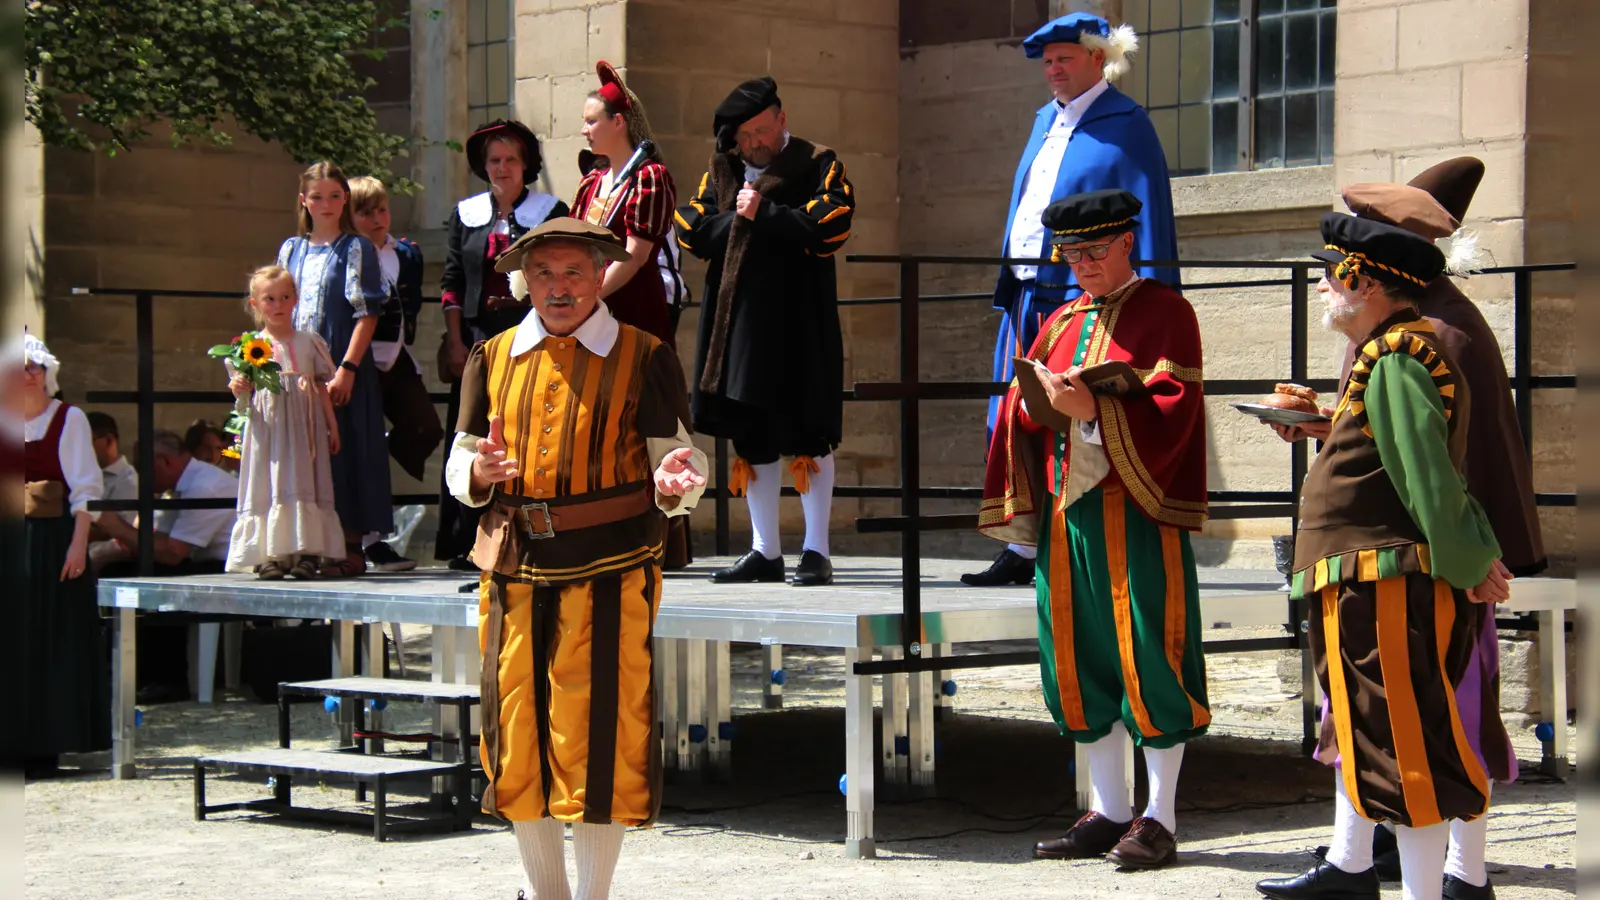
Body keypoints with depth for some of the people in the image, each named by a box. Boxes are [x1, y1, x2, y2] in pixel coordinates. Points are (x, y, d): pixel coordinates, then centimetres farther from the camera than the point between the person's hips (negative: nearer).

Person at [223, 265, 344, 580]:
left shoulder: (309, 342, 9)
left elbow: (322, 388, 11)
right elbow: (246, 395, 8)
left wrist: (332, 425, 8)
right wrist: (239, 390, -15)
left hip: (303, 424, 1)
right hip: (266, 423, -1)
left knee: (302, 481, -5)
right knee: (266, 483, -6)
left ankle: (305, 553, -4)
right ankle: (269, 554, -5)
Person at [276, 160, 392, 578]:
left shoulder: (356, 248, -1)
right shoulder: (291, 250, 13)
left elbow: (367, 313, -8)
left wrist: (347, 367, -16)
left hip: (342, 368, -5)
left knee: (344, 450, -4)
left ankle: (351, 547, 1)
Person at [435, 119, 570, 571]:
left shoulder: (550, 212, 6)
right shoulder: (466, 214, 14)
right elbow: (451, 281, 11)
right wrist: (455, 342, 2)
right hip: (477, 338, 2)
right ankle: (468, 542, 2)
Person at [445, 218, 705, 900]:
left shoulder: (646, 359, 3)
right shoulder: (491, 359, 12)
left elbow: (677, 461, 1)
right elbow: (457, 466, 13)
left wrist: (672, 482, -22)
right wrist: (478, 472, -11)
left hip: (610, 574, -3)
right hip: (513, 574, 3)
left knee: (599, 741, -5)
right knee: (518, 740, 7)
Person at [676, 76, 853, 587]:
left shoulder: (818, 166, 1)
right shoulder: (720, 174, 15)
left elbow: (828, 227, -14)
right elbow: (693, 233, 5)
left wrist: (763, 214, -13)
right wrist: (740, 217, -9)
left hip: (798, 322, -5)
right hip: (737, 322, 5)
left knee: (808, 436, -3)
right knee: (750, 436, 8)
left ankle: (816, 551, 2)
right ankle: (765, 553, 16)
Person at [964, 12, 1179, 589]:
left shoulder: (1124, 124, -4)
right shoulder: (1046, 121, 20)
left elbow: (1147, 214, -8)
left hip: (1082, 296, -8)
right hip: (1027, 296, 8)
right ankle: (1023, 550, 16)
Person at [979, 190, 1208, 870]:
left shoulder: (1164, 313, -2)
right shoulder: (1062, 323, 18)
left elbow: (1171, 409, -13)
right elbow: (1018, 409, 16)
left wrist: (1092, 408, -22)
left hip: (1136, 514, -7)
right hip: (1065, 512, 7)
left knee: (1149, 660, -4)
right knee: (1080, 663, 9)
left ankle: (1160, 820, 4)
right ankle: (1108, 814, 18)